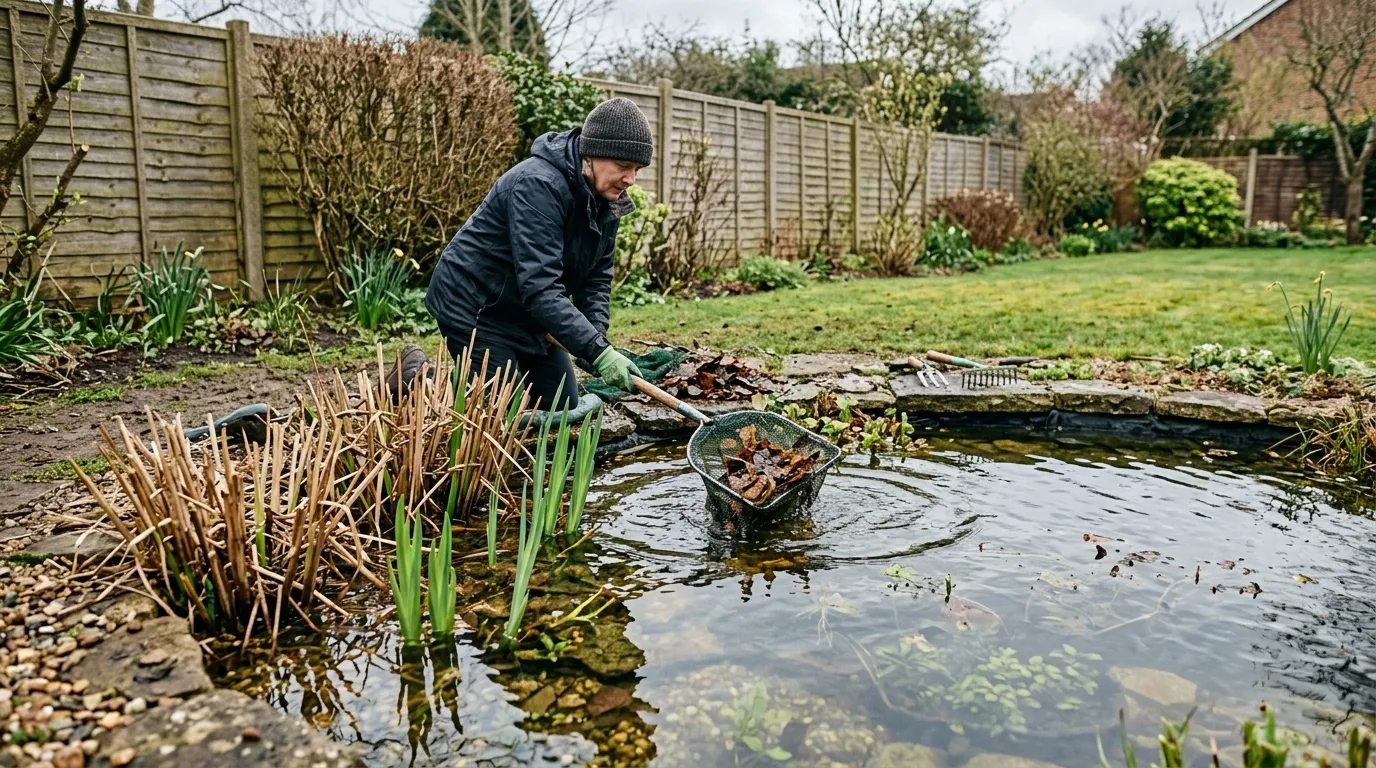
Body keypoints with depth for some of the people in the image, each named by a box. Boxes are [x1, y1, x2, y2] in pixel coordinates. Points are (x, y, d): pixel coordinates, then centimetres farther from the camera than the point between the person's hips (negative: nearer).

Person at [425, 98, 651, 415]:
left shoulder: (605, 198, -3)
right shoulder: (537, 185, -29)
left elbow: (597, 276, 2)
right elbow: (540, 287, -37)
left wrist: (598, 336, -15)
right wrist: (597, 351, -40)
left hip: (526, 312, 9)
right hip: (475, 305, -8)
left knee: (562, 406, 12)